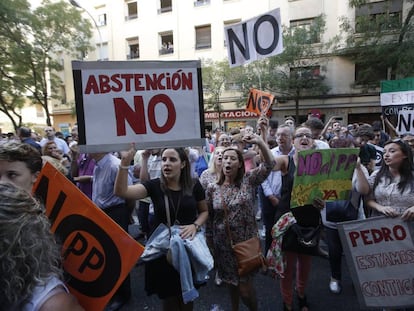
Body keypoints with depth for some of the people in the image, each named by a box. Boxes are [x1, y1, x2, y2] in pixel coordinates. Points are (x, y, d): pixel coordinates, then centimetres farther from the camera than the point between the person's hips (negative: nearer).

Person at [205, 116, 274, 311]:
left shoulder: (248, 181, -9)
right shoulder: (212, 188, -5)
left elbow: (268, 164, -23)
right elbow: (208, 218, 3)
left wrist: (260, 141, -34)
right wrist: (209, 243, 5)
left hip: (246, 242, -2)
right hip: (223, 244, 2)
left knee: (245, 288, 6)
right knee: (231, 283, 20)